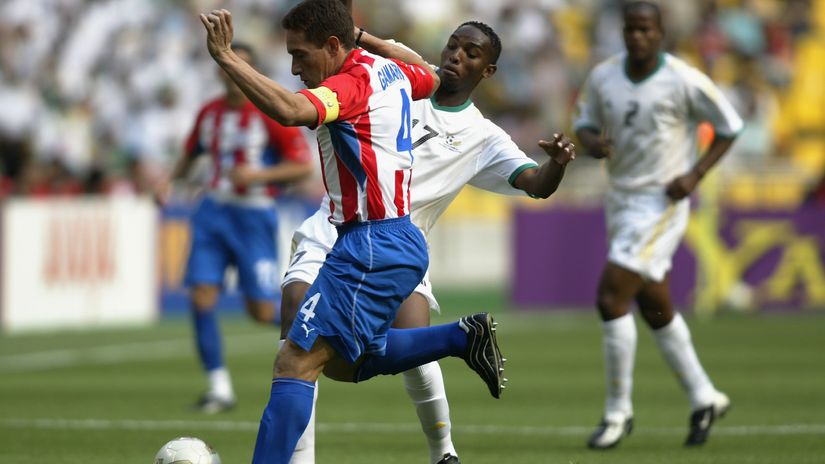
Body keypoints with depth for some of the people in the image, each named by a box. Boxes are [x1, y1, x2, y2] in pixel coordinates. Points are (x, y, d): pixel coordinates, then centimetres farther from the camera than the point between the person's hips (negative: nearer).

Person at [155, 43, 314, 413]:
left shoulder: (270, 113, -9)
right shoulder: (209, 113, 7)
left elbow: (303, 166, -10)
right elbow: (190, 154, 24)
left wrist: (257, 175, -21)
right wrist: (169, 182, 7)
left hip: (254, 217, -4)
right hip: (213, 215, 4)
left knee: (261, 312, -5)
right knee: (201, 296, -11)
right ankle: (219, 388, -4)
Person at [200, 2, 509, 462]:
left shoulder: (352, 83, -17)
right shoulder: (390, 70, 10)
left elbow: (289, 110, -37)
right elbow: (429, 76, 35)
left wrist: (226, 57, -36)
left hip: (371, 246, -10)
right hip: (399, 239, 10)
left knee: (296, 364, -12)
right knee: (342, 363, 24)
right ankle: (463, 337, 19)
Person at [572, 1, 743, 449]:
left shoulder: (685, 81, -15)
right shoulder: (603, 77, -1)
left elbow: (729, 126, -3)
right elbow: (585, 124, 12)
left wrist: (694, 175, -13)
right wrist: (593, 144, -12)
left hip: (662, 205, -6)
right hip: (621, 202, 6)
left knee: (610, 298, -15)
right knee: (655, 308, 15)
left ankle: (618, 411, -3)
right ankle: (703, 398, 32)